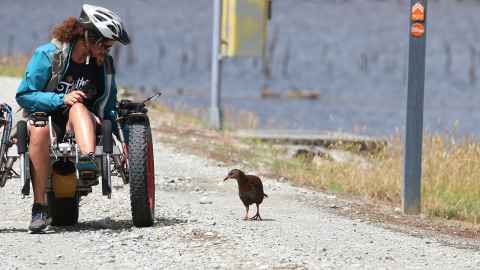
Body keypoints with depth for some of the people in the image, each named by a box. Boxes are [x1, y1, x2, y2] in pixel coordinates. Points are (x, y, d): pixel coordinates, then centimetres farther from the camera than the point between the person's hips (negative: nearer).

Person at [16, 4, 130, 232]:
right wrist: (61, 99, -21)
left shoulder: (104, 64, 4)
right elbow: (24, 96, -10)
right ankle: (39, 207, -37)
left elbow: (109, 109, 13)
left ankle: (89, 158, -61)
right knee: (39, 128, -38)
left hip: (79, 127, 2)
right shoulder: (48, 55, -8)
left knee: (78, 106, -33)